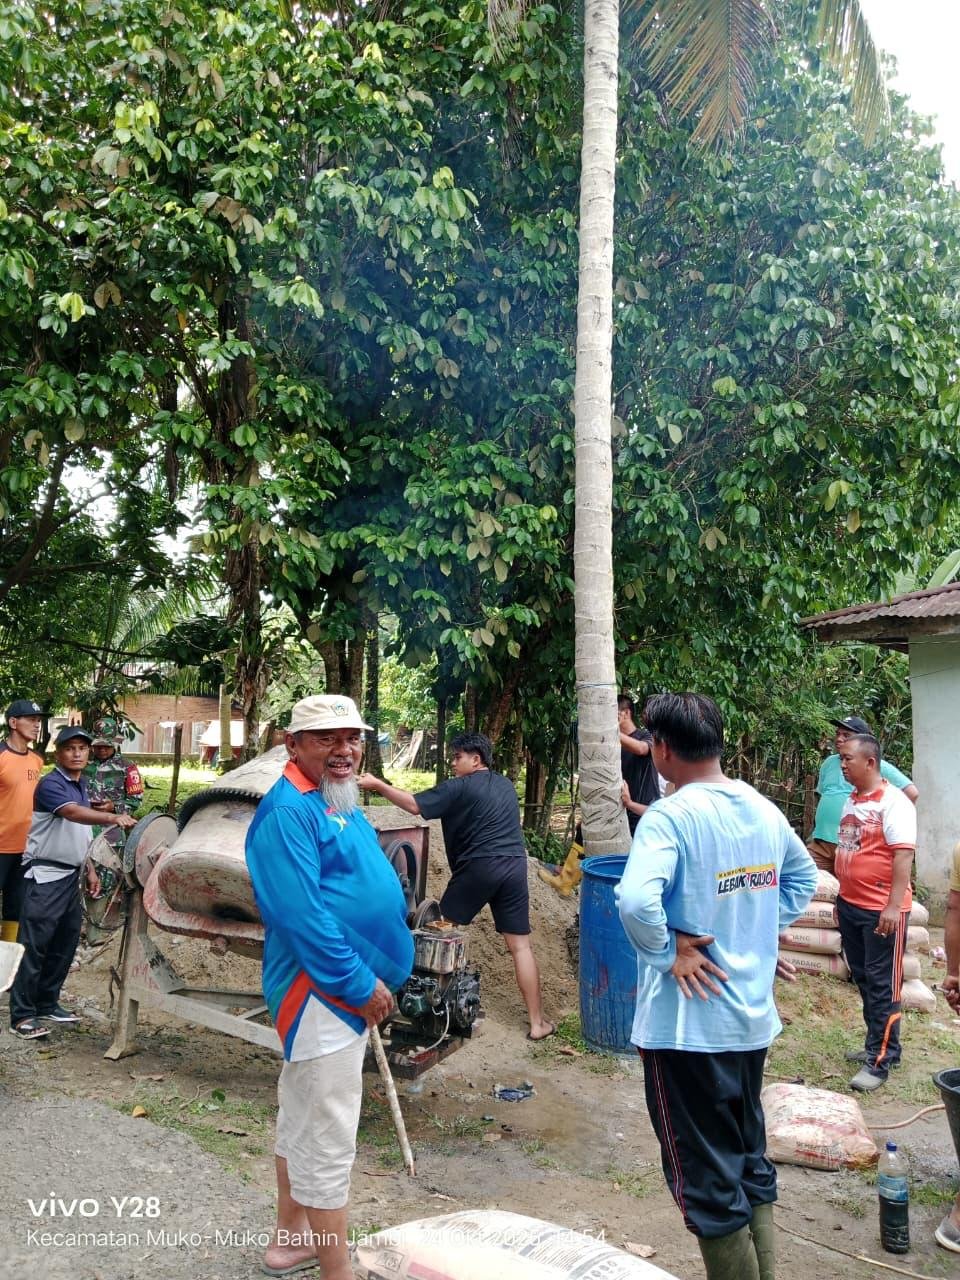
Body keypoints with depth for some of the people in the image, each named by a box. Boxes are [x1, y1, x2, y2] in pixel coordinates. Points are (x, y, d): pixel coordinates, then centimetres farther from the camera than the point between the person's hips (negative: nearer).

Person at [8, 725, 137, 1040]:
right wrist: (113, 817, -45)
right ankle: (22, 1015, 1)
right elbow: (73, 813, -33)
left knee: (65, 942, 13)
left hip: (70, 875, 9)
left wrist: (90, 869, 18)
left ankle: (47, 1004, 24)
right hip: (45, 875, -9)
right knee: (34, 944, -5)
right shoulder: (50, 784, -14)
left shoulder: (81, 786, 13)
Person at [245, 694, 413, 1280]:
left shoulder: (342, 805, 11)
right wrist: (360, 984, -21)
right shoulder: (288, 810, -20)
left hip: (345, 990, 11)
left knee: (304, 1121, 22)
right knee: (330, 1140, -1)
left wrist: (373, 976, 14)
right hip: (322, 992, -11)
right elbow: (302, 914, -26)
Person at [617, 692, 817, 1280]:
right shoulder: (764, 809, 2)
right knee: (752, 1160, 23)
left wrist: (666, 953, -19)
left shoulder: (670, 816, -21)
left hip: (689, 1022, -7)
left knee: (708, 1178, 8)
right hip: (754, 1015, 7)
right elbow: (804, 876, 20)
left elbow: (636, 901, -36)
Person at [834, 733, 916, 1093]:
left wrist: (894, 906, -25)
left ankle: (880, 1061, 7)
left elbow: (903, 854, -20)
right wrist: (842, 897, 20)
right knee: (863, 979, 16)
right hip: (850, 906, 8)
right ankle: (879, 1045, 29)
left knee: (882, 985, 0)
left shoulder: (893, 801, -14)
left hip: (881, 910, -8)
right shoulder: (850, 801, 11)